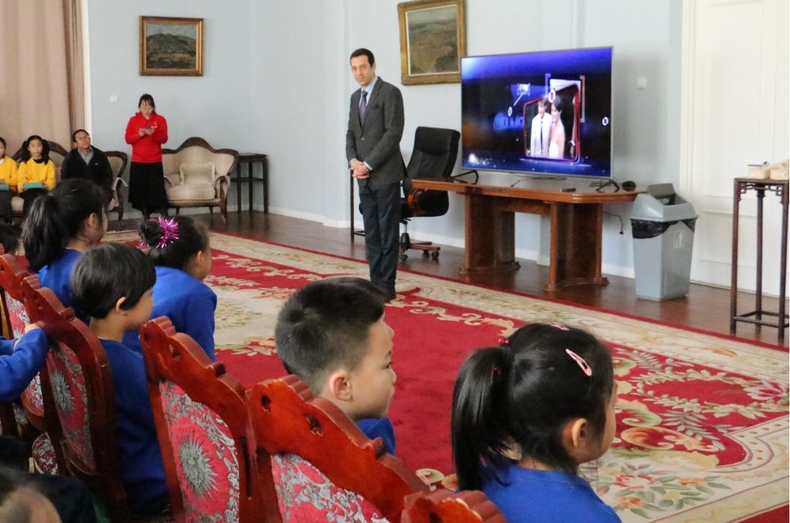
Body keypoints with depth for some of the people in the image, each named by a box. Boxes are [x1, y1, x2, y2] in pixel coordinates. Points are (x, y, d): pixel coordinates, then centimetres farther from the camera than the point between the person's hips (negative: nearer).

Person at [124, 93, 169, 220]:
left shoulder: (160, 120, 3)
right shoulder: (133, 120, 5)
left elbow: (164, 139, -3)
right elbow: (128, 139, 1)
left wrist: (153, 133, -21)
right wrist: (139, 135, -17)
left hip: (155, 161, -1)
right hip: (138, 161, 1)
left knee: (157, 188, -7)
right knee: (141, 188, 2)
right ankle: (145, 215, 12)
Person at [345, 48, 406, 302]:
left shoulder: (390, 93, -9)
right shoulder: (355, 97, 16)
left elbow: (393, 134, -16)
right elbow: (351, 133, 17)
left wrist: (368, 164, -16)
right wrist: (353, 160, -3)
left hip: (385, 174, -7)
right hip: (364, 176, 7)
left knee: (387, 231, -3)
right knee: (371, 232, 9)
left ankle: (387, 285, 2)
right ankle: (375, 282, 14)